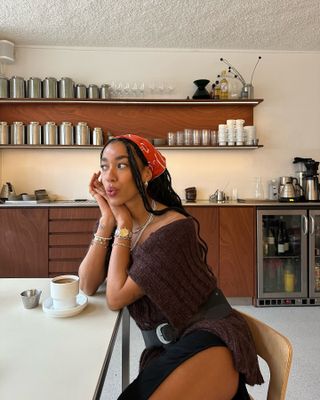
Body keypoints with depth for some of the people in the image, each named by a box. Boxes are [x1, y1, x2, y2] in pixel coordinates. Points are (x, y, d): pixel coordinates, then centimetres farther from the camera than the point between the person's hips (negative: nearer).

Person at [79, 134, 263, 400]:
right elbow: (88, 286, -6)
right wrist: (108, 219, -13)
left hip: (208, 341, -4)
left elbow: (116, 298, -17)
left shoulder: (176, 228, -20)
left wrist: (123, 223, -15)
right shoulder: (115, 222, 2)